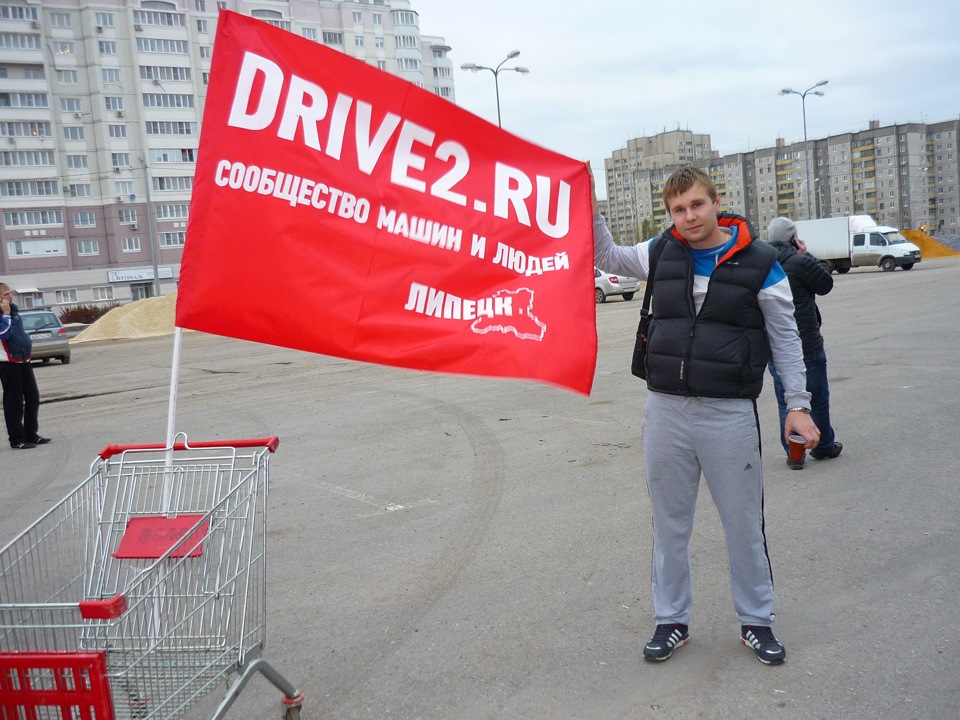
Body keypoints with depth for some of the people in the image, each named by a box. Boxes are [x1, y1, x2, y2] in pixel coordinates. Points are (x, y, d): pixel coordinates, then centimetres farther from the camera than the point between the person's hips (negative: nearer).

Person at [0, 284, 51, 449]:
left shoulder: (14, 309, 13)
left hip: (24, 360, 8)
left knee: (33, 398, 11)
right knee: (14, 402, -3)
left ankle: (31, 434, 21)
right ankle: (16, 439, 5)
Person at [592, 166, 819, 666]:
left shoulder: (759, 262, -3)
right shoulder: (661, 254, 4)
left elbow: (785, 337, 2)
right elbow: (606, 257, 19)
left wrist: (797, 404, -4)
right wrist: (590, 206, 4)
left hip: (730, 413, -2)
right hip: (665, 409, 3)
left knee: (744, 524, 10)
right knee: (669, 522, 12)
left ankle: (756, 621, 30)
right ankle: (671, 620, 28)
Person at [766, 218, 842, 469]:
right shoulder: (799, 262, -15)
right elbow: (826, 285, -2)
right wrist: (807, 254, 4)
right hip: (807, 344, -4)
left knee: (785, 402, 9)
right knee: (817, 398, 12)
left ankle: (793, 453, 11)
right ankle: (823, 446, 25)